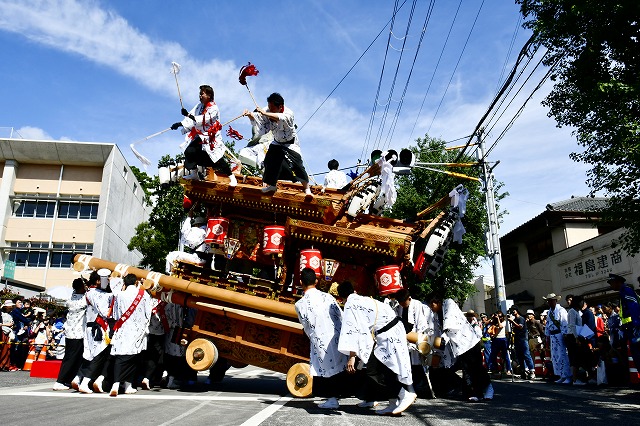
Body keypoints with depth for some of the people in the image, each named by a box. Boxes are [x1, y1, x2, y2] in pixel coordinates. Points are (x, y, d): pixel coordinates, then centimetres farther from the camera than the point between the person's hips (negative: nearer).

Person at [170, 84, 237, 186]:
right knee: (189, 151, 2)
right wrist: (180, 124, -8)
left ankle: (232, 178, -2)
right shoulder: (199, 106, 8)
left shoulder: (213, 108, -15)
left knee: (218, 159, -12)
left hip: (211, 138, -7)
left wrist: (188, 115, -35)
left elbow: (203, 120, -27)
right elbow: (190, 119, 6)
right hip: (200, 136, 8)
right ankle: (194, 173, 20)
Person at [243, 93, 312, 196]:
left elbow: (281, 118, -53)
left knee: (297, 165, -13)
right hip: (277, 143, 5)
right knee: (269, 160, -7)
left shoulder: (288, 113, -31)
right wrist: (250, 114, -43)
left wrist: (265, 113, -61)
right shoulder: (268, 112, -15)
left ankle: (307, 188, 3)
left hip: (290, 144, -5)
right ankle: (271, 185, 13)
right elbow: (256, 118, -21)